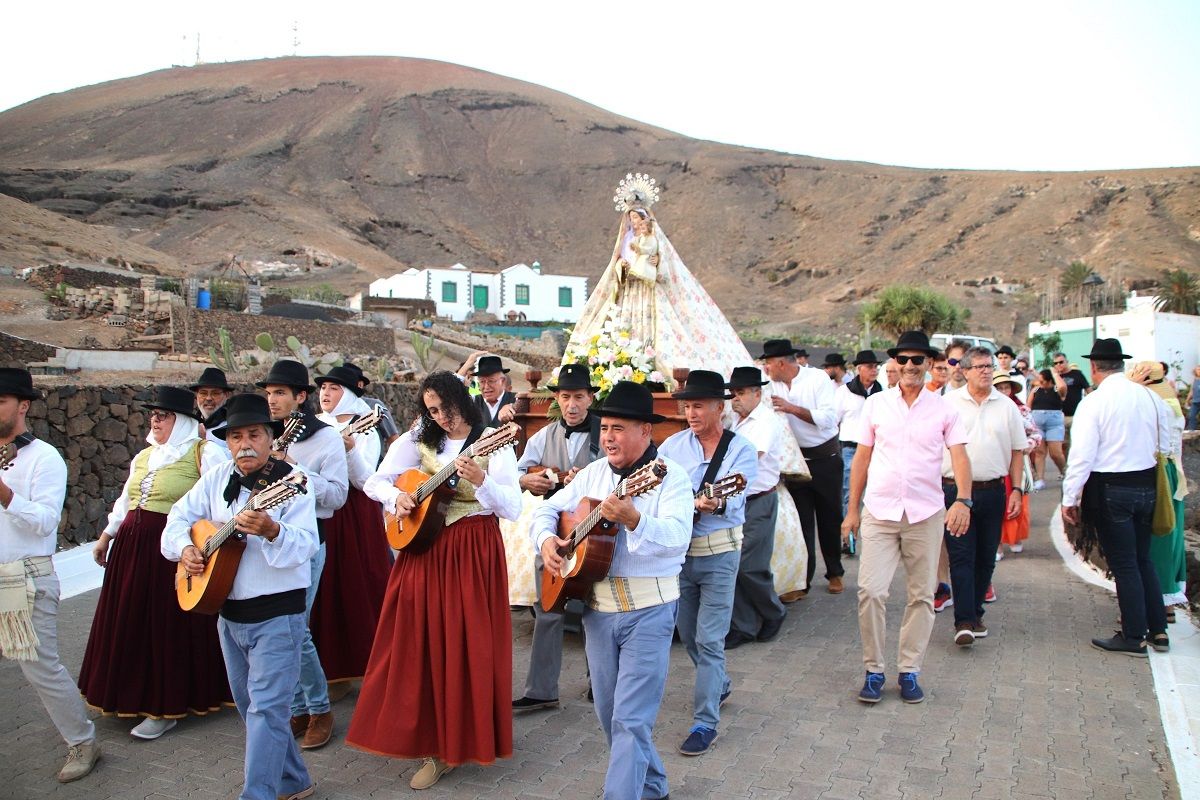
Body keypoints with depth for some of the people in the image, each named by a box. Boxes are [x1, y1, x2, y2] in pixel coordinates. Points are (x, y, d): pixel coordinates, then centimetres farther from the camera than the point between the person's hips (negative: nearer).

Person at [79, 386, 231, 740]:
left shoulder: (205, 453, -11)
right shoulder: (145, 456, 15)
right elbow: (126, 498, 25)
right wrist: (106, 535, 24)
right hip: (132, 546, 8)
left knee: (171, 625, 0)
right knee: (130, 621, 14)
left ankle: (167, 707, 13)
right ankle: (135, 694, 31)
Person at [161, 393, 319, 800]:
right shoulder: (217, 478, 4)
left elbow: (305, 545, -24)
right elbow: (181, 516, 15)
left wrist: (272, 531, -42)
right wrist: (184, 548, -4)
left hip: (277, 615, -7)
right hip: (229, 613, 8)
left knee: (265, 708, -10)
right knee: (249, 705, 18)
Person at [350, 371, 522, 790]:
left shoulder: (493, 444, -4)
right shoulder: (418, 440, 5)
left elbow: (512, 510, -11)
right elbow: (374, 482, 9)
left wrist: (480, 480, -28)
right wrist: (396, 496, -12)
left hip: (475, 551, -3)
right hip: (424, 548, 3)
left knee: (471, 647, 2)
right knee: (424, 646, 3)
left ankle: (469, 737, 21)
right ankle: (436, 745, 15)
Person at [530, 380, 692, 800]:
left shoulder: (669, 475, -11)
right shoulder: (593, 473, 9)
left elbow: (677, 537, -26)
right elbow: (547, 509, 15)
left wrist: (634, 520, -43)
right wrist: (546, 538, -6)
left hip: (649, 610, -6)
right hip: (598, 607, 7)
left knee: (630, 720, -8)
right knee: (609, 714, 17)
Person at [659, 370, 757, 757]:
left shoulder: (741, 449, -7)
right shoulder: (673, 445, 4)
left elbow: (735, 497, -21)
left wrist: (715, 504, -42)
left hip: (718, 553, -4)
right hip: (677, 550, 5)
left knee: (709, 639, -5)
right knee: (688, 634, 16)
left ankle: (705, 722, 6)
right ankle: (719, 683, 43)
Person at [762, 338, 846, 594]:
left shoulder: (817, 378, -13)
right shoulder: (773, 385, 0)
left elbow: (828, 418, -21)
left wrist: (792, 408, -25)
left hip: (825, 457, -3)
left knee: (830, 517, 9)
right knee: (801, 520, 4)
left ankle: (834, 573, 25)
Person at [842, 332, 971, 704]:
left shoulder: (943, 408, 4)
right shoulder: (876, 404, 5)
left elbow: (959, 456, -4)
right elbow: (862, 458, 8)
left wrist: (963, 500, -21)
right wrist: (852, 509, 7)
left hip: (926, 515, 1)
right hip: (879, 512, 0)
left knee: (922, 596, 8)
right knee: (870, 592, -7)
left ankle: (909, 670, 22)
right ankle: (873, 670, 9)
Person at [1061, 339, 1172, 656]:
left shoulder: (1094, 402, -15)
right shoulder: (1151, 398, 3)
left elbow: (1082, 455, -17)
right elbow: (1165, 447, 10)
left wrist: (1070, 499, -11)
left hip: (1110, 490, -6)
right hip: (1146, 485, 6)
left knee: (1123, 564, 3)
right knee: (1143, 559, 19)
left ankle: (1134, 637, 13)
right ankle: (1158, 630, 26)